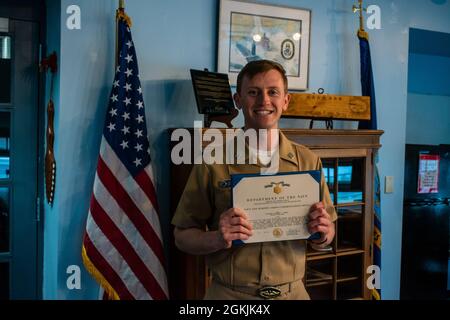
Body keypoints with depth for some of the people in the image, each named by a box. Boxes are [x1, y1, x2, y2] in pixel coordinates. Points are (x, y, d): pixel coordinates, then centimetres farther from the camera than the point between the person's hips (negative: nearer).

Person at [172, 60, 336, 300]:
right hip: (229, 293, -2)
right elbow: (182, 236, -5)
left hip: (292, 292, 3)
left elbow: (326, 237, 7)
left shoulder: (308, 161, -1)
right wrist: (217, 239, -24)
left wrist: (323, 233, -14)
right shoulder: (213, 162, -9)